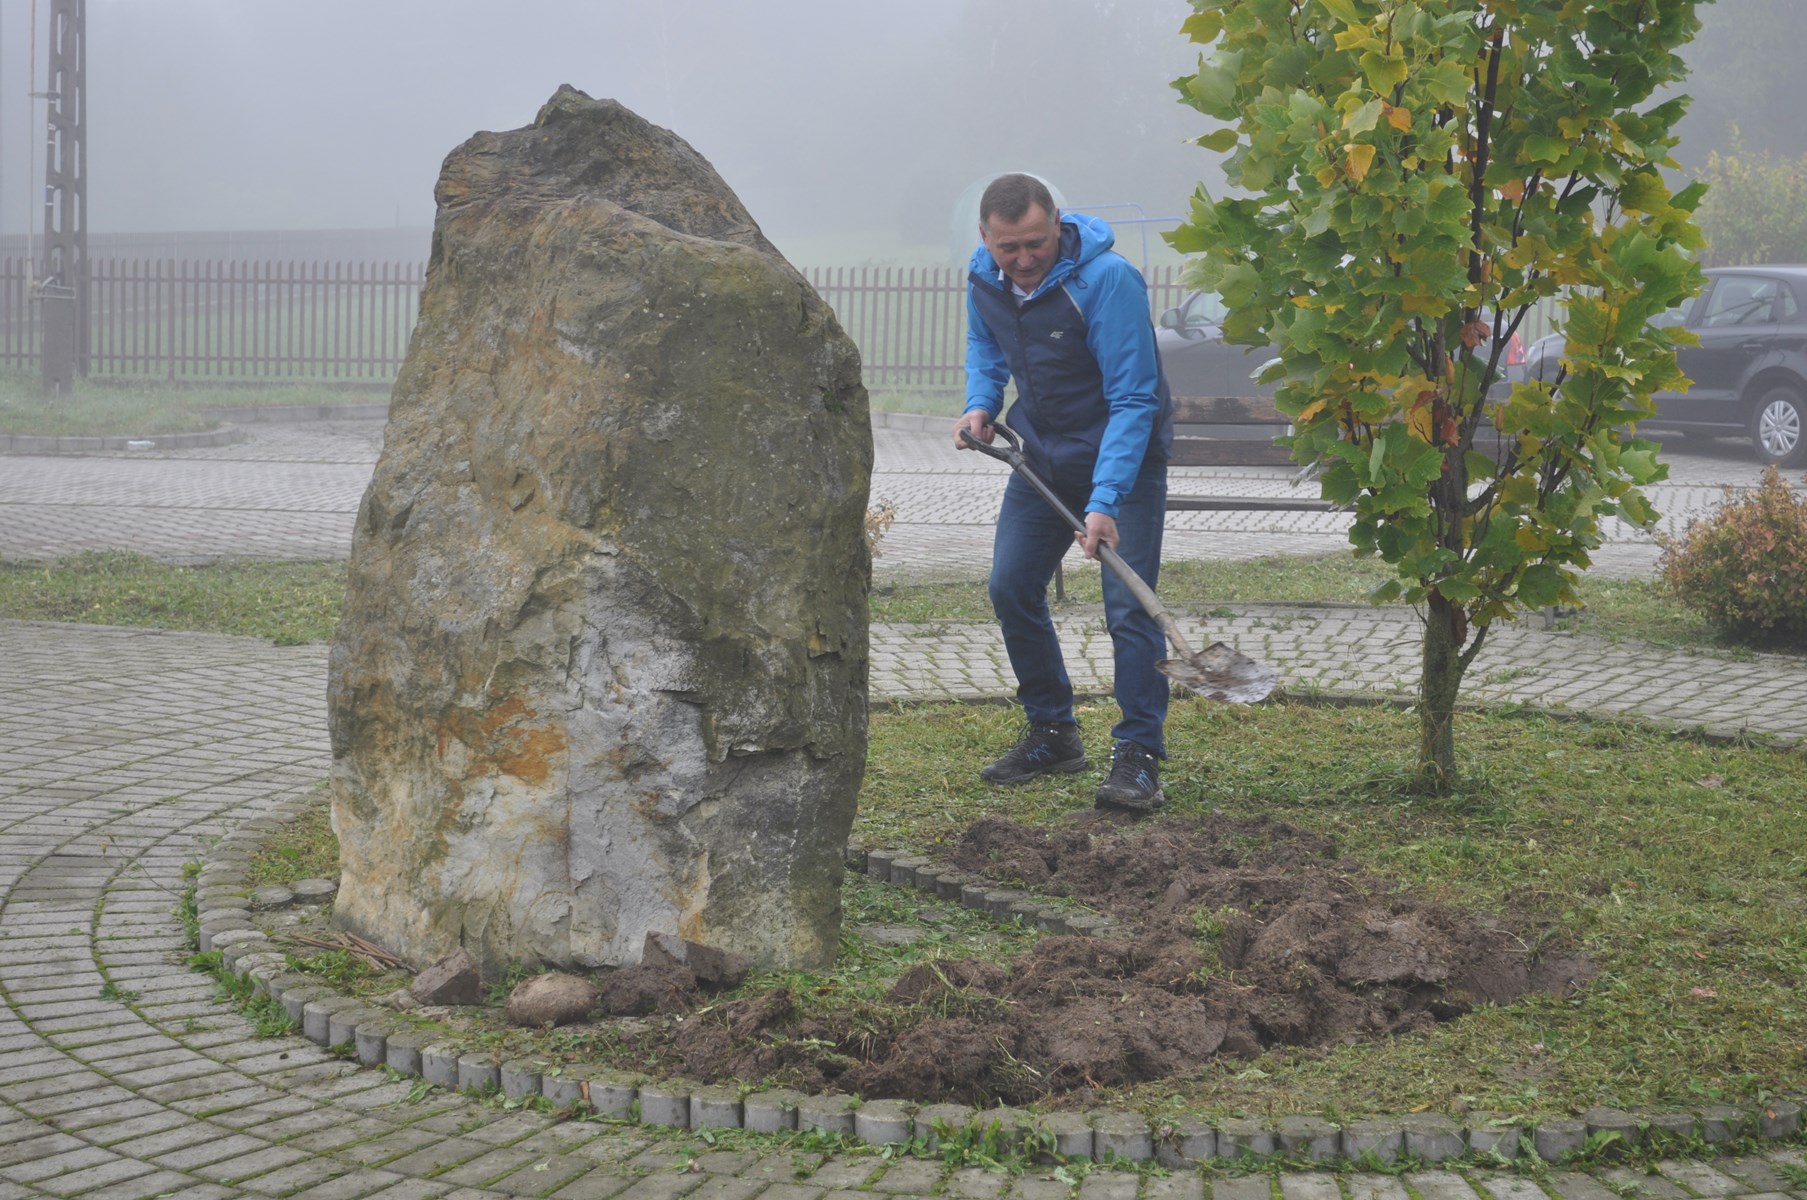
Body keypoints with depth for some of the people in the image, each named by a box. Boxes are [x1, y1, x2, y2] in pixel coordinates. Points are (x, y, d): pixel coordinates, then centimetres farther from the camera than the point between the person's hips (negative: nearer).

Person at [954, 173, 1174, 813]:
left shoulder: (1108, 280, -27)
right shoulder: (984, 278, -6)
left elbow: (1132, 399, -28)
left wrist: (1104, 501, -35)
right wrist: (980, 403, -3)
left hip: (1122, 455, -6)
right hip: (1042, 456, 6)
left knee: (1128, 604, -13)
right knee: (1011, 588, 5)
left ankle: (1138, 756, -8)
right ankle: (1052, 734, 20)